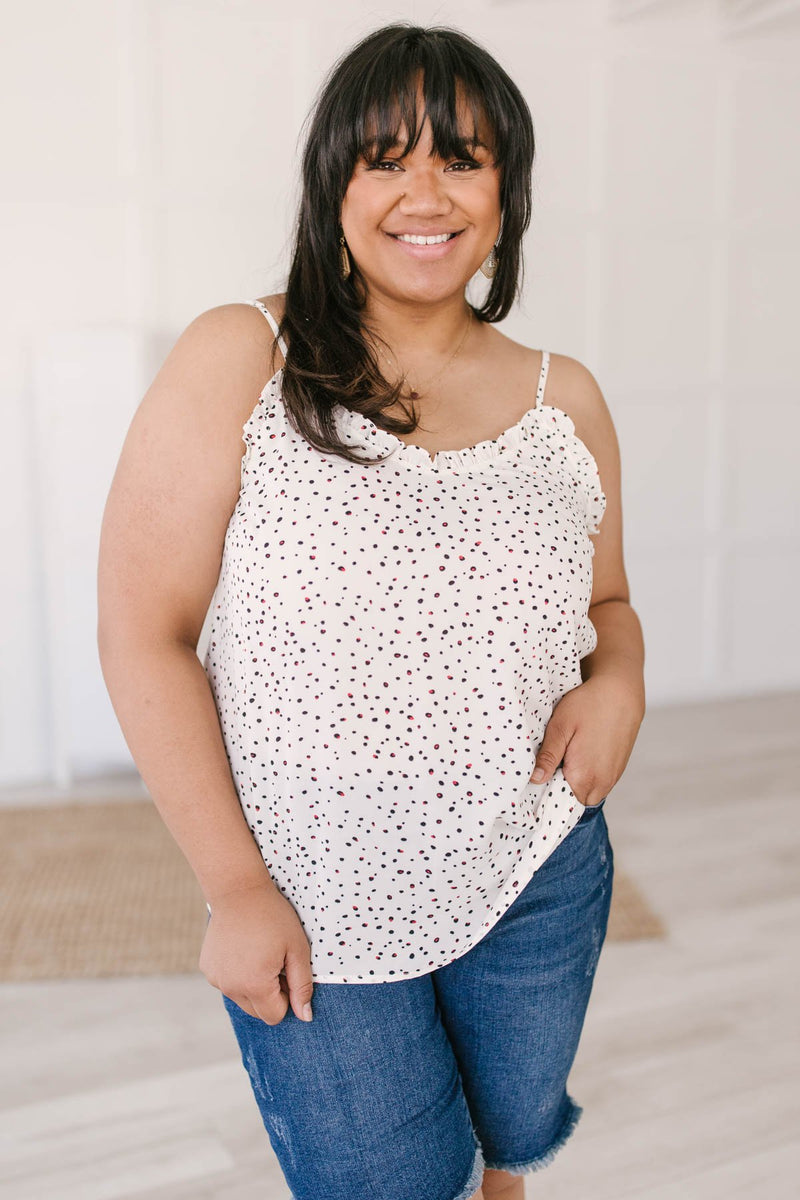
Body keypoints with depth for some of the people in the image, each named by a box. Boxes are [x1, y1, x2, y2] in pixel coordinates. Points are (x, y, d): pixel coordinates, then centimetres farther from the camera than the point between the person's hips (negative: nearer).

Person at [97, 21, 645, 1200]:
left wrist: (618, 682, -11)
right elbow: (144, 631, -12)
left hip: (538, 880, 4)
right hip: (314, 908, -3)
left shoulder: (565, 399, -1)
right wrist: (236, 887, -12)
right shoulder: (236, 363, -13)